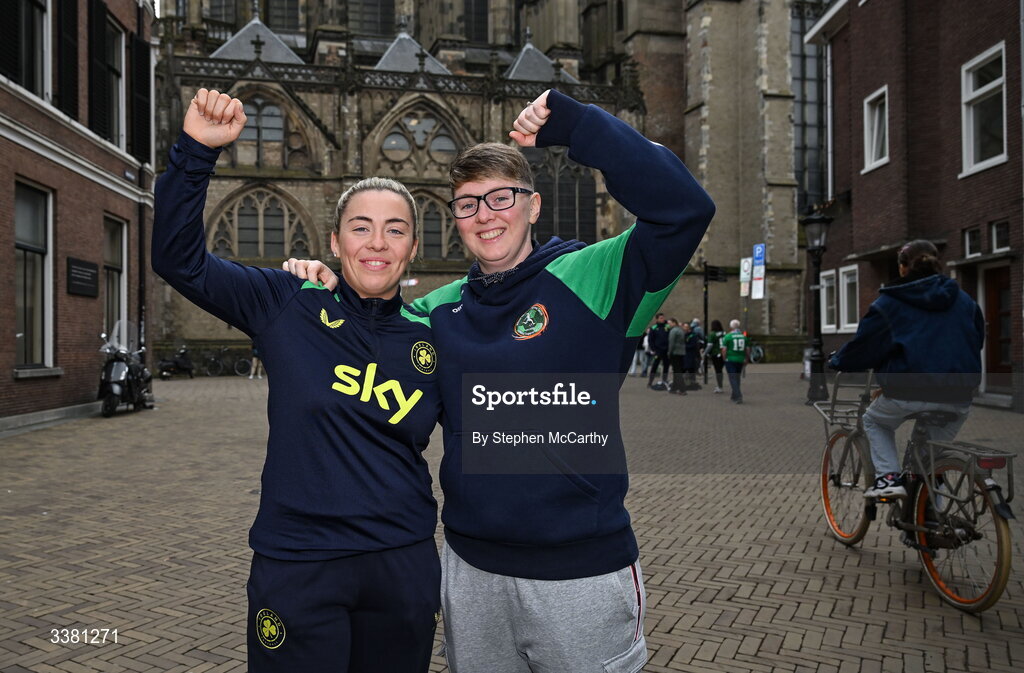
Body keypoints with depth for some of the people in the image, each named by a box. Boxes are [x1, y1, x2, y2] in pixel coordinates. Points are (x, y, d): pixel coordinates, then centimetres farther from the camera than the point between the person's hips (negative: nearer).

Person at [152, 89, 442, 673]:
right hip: (297, 564, -2)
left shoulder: (432, 337, 0)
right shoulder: (290, 305, -4)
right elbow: (180, 259, -8)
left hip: (404, 564, 2)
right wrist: (197, 150, -17)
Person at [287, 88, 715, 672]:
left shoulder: (590, 279, -9)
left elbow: (683, 208, -22)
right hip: (470, 566, 5)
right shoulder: (441, 308, 5)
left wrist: (577, 125, -22)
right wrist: (325, 290, 0)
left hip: (581, 570, -4)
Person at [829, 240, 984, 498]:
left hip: (909, 393, -3)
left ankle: (888, 477, 5)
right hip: (958, 395, 4)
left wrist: (835, 363, 21)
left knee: (874, 421, 23)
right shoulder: (964, 300, 14)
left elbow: (862, 345, 4)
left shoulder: (889, 302, 2)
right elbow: (978, 340, 26)